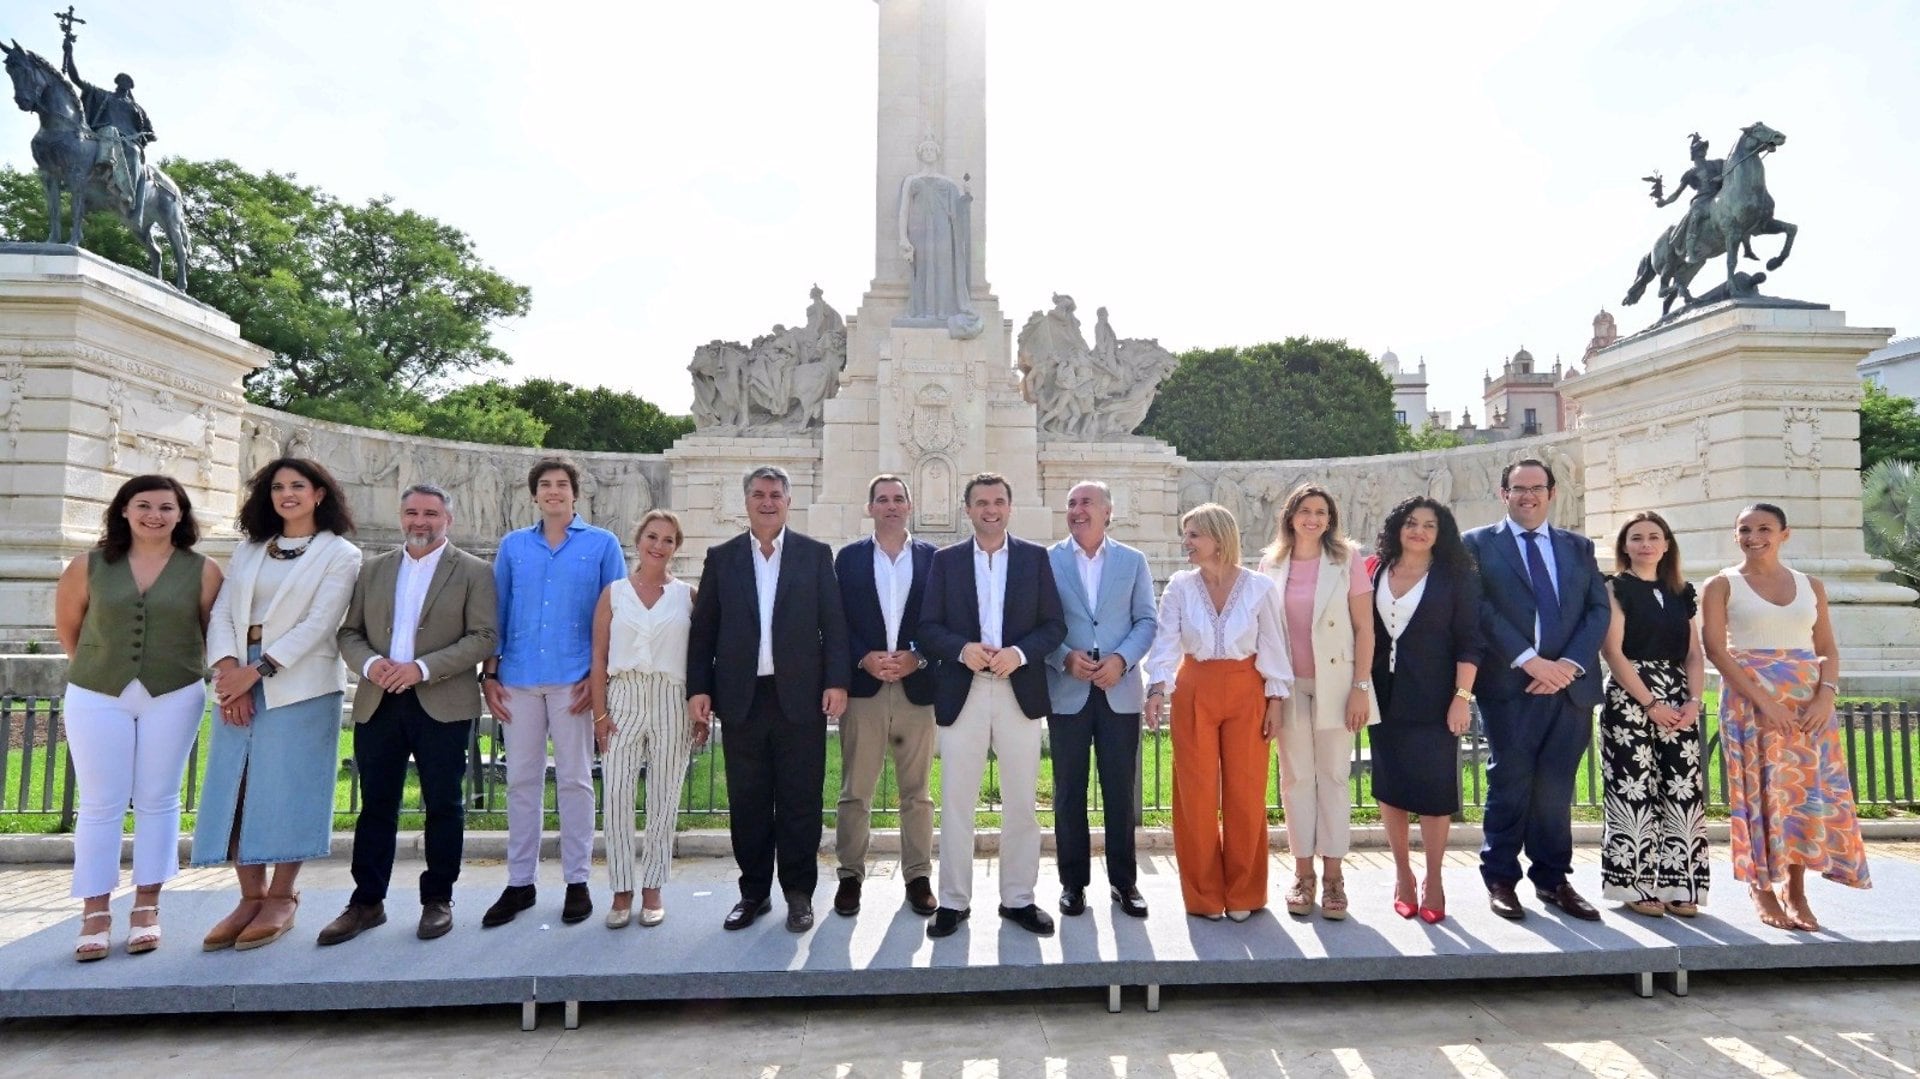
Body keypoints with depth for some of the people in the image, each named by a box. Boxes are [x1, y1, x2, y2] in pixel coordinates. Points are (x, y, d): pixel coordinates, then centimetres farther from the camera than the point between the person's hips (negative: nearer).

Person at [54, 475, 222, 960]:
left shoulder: (203, 571, -2)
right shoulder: (89, 566, 1)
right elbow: (68, 628, 12)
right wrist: (98, 666, 12)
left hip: (174, 697, -1)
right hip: (96, 697, 1)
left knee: (158, 801, 6)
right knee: (101, 804, 3)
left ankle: (146, 907, 16)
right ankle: (95, 913, 12)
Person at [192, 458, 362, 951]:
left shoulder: (340, 554, 1)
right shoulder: (248, 551, 17)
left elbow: (319, 623, -9)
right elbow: (221, 614, 8)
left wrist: (258, 670, -15)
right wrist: (227, 666, -9)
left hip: (299, 684, -5)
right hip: (240, 681, 5)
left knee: (287, 790, -3)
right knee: (236, 789, 3)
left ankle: (281, 899, 9)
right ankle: (251, 897, 13)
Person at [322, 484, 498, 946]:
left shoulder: (474, 572, -1)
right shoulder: (372, 569, 13)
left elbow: (484, 637, -9)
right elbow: (348, 631, 11)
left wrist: (423, 668, -18)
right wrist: (369, 663, -10)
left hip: (443, 705, -3)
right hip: (378, 704, 4)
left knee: (443, 804, 5)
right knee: (376, 804, 10)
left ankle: (438, 899, 18)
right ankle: (367, 902, 22)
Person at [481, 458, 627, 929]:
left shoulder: (602, 544, 3)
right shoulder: (512, 545, 11)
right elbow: (497, 612, 11)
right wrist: (490, 674, 3)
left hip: (573, 680, -2)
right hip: (518, 680, 3)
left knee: (574, 779, 4)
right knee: (522, 780, 8)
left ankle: (577, 881, 14)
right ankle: (520, 881, 19)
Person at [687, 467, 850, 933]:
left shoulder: (815, 554, 5)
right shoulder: (721, 557, 9)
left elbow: (834, 623, 1)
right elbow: (703, 628, 7)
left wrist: (837, 681, -7)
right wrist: (698, 688, 0)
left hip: (800, 696, -1)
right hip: (742, 698, 2)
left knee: (800, 800, 5)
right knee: (748, 801, 9)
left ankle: (799, 893, 19)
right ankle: (754, 891, 24)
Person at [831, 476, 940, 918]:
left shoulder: (933, 557, 7)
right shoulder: (848, 558, 8)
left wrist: (917, 658, -10)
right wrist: (864, 659, -11)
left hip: (918, 686, 0)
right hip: (862, 686, 0)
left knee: (917, 791, 8)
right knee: (855, 791, 5)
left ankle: (919, 877, 19)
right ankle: (850, 875, 18)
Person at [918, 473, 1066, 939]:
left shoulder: (1035, 557, 6)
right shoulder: (946, 560, 7)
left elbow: (1055, 625, 1)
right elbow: (929, 628, 2)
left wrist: (1018, 652, -15)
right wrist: (962, 649, -17)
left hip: (1019, 691, 0)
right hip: (961, 693, 0)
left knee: (1020, 803, 8)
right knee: (955, 803, 5)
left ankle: (1018, 898, 22)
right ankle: (953, 901, 18)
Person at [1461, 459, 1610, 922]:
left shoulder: (1578, 547, 16)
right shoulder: (1478, 544, 5)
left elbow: (1599, 609, 7)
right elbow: (1481, 609, -6)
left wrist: (1570, 664, -8)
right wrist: (1529, 660, -14)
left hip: (1570, 684, 3)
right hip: (1509, 684, -3)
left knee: (1557, 787, 7)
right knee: (1510, 783, 1)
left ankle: (1553, 879, 20)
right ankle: (1501, 879, 13)